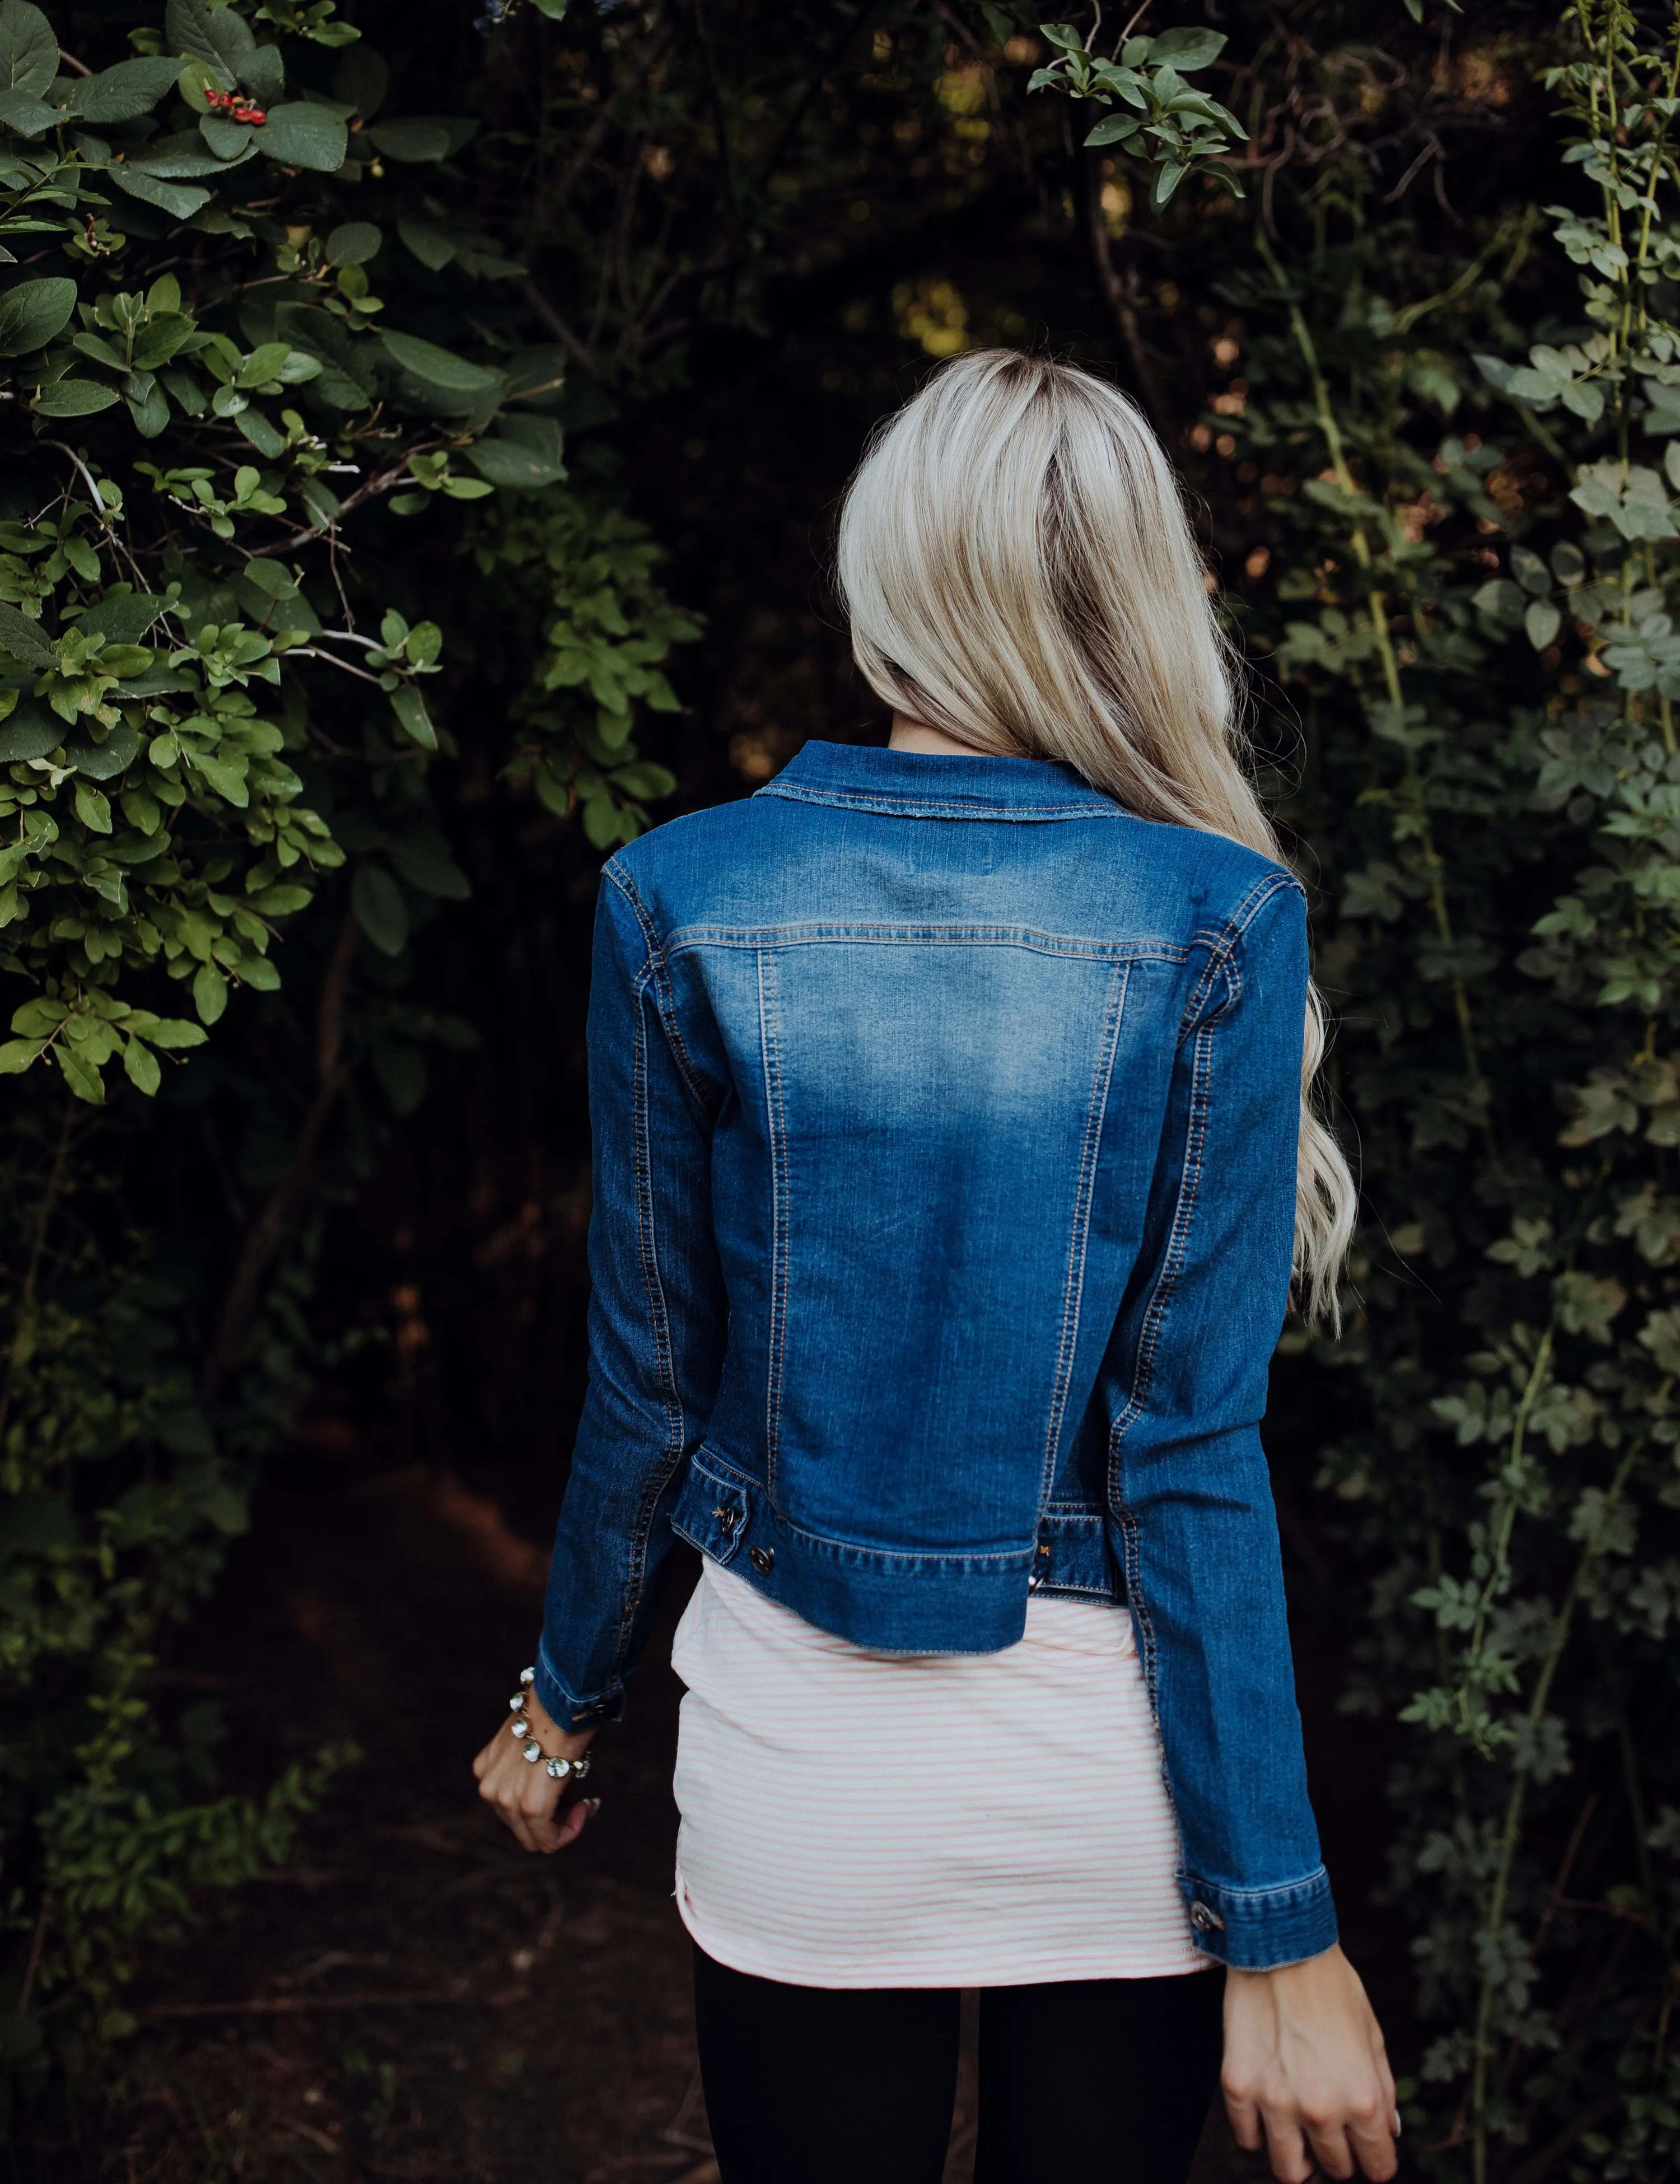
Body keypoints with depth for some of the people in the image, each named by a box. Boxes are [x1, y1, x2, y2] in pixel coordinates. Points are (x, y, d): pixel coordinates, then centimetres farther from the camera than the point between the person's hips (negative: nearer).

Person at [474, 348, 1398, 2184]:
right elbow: (1189, 1448, -14)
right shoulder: (1216, 922, -12)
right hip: (1118, 1755, 0)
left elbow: (647, 1382, -2)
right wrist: (1280, 1927, -7)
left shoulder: (681, 900, -9)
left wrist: (566, 1696, 14)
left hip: (801, 1747, 1)